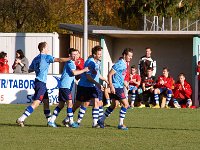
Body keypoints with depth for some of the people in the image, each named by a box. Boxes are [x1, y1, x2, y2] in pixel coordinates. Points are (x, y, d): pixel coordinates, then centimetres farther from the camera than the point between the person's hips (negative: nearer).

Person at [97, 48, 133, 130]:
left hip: (119, 86, 10)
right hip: (116, 87, -10)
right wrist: (111, 86, -23)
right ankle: (121, 124, -7)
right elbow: (110, 74, -19)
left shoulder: (124, 64, 11)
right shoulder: (120, 64, -18)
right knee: (125, 104, -11)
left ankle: (101, 120, 28)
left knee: (113, 105, 18)